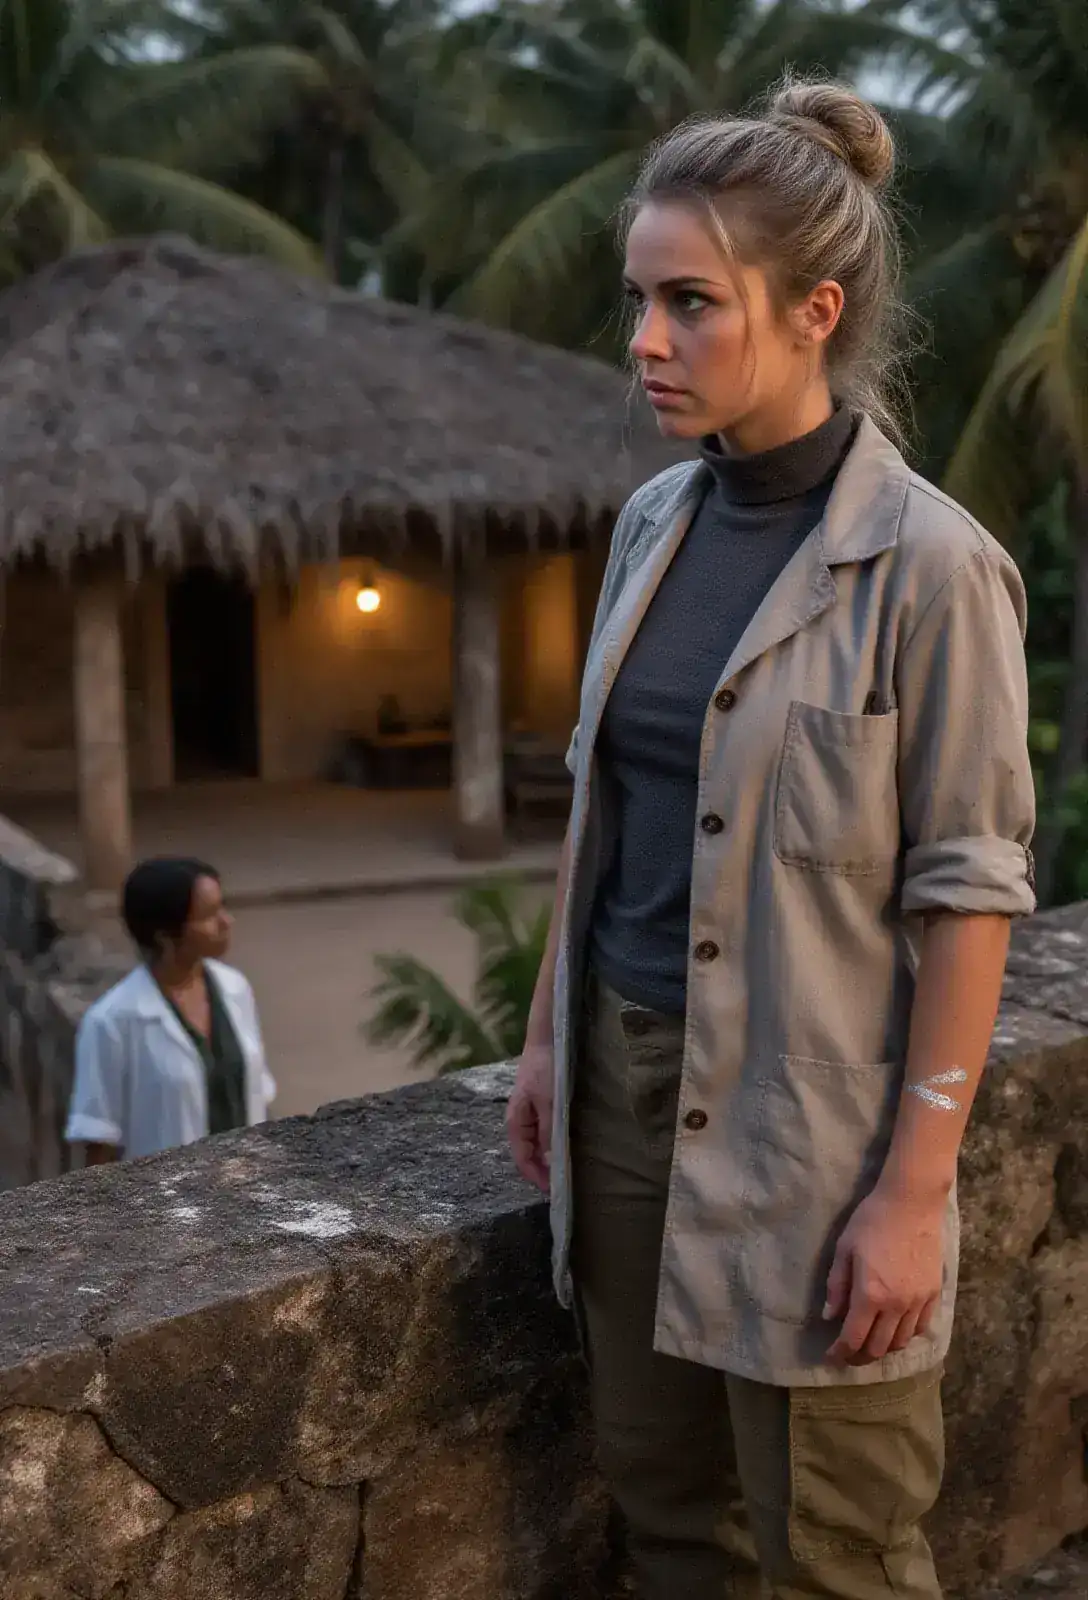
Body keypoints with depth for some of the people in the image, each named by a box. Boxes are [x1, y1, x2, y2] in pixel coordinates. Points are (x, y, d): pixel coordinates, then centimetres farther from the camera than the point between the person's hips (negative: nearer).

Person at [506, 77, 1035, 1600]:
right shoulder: (652, 522, 5)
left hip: (807, 1116, -6)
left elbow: (967, 891, -15)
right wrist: (549, 1034, 13)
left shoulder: (930, 564, -16)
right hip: (625, 1080, 6)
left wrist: (916, 1189, -15)